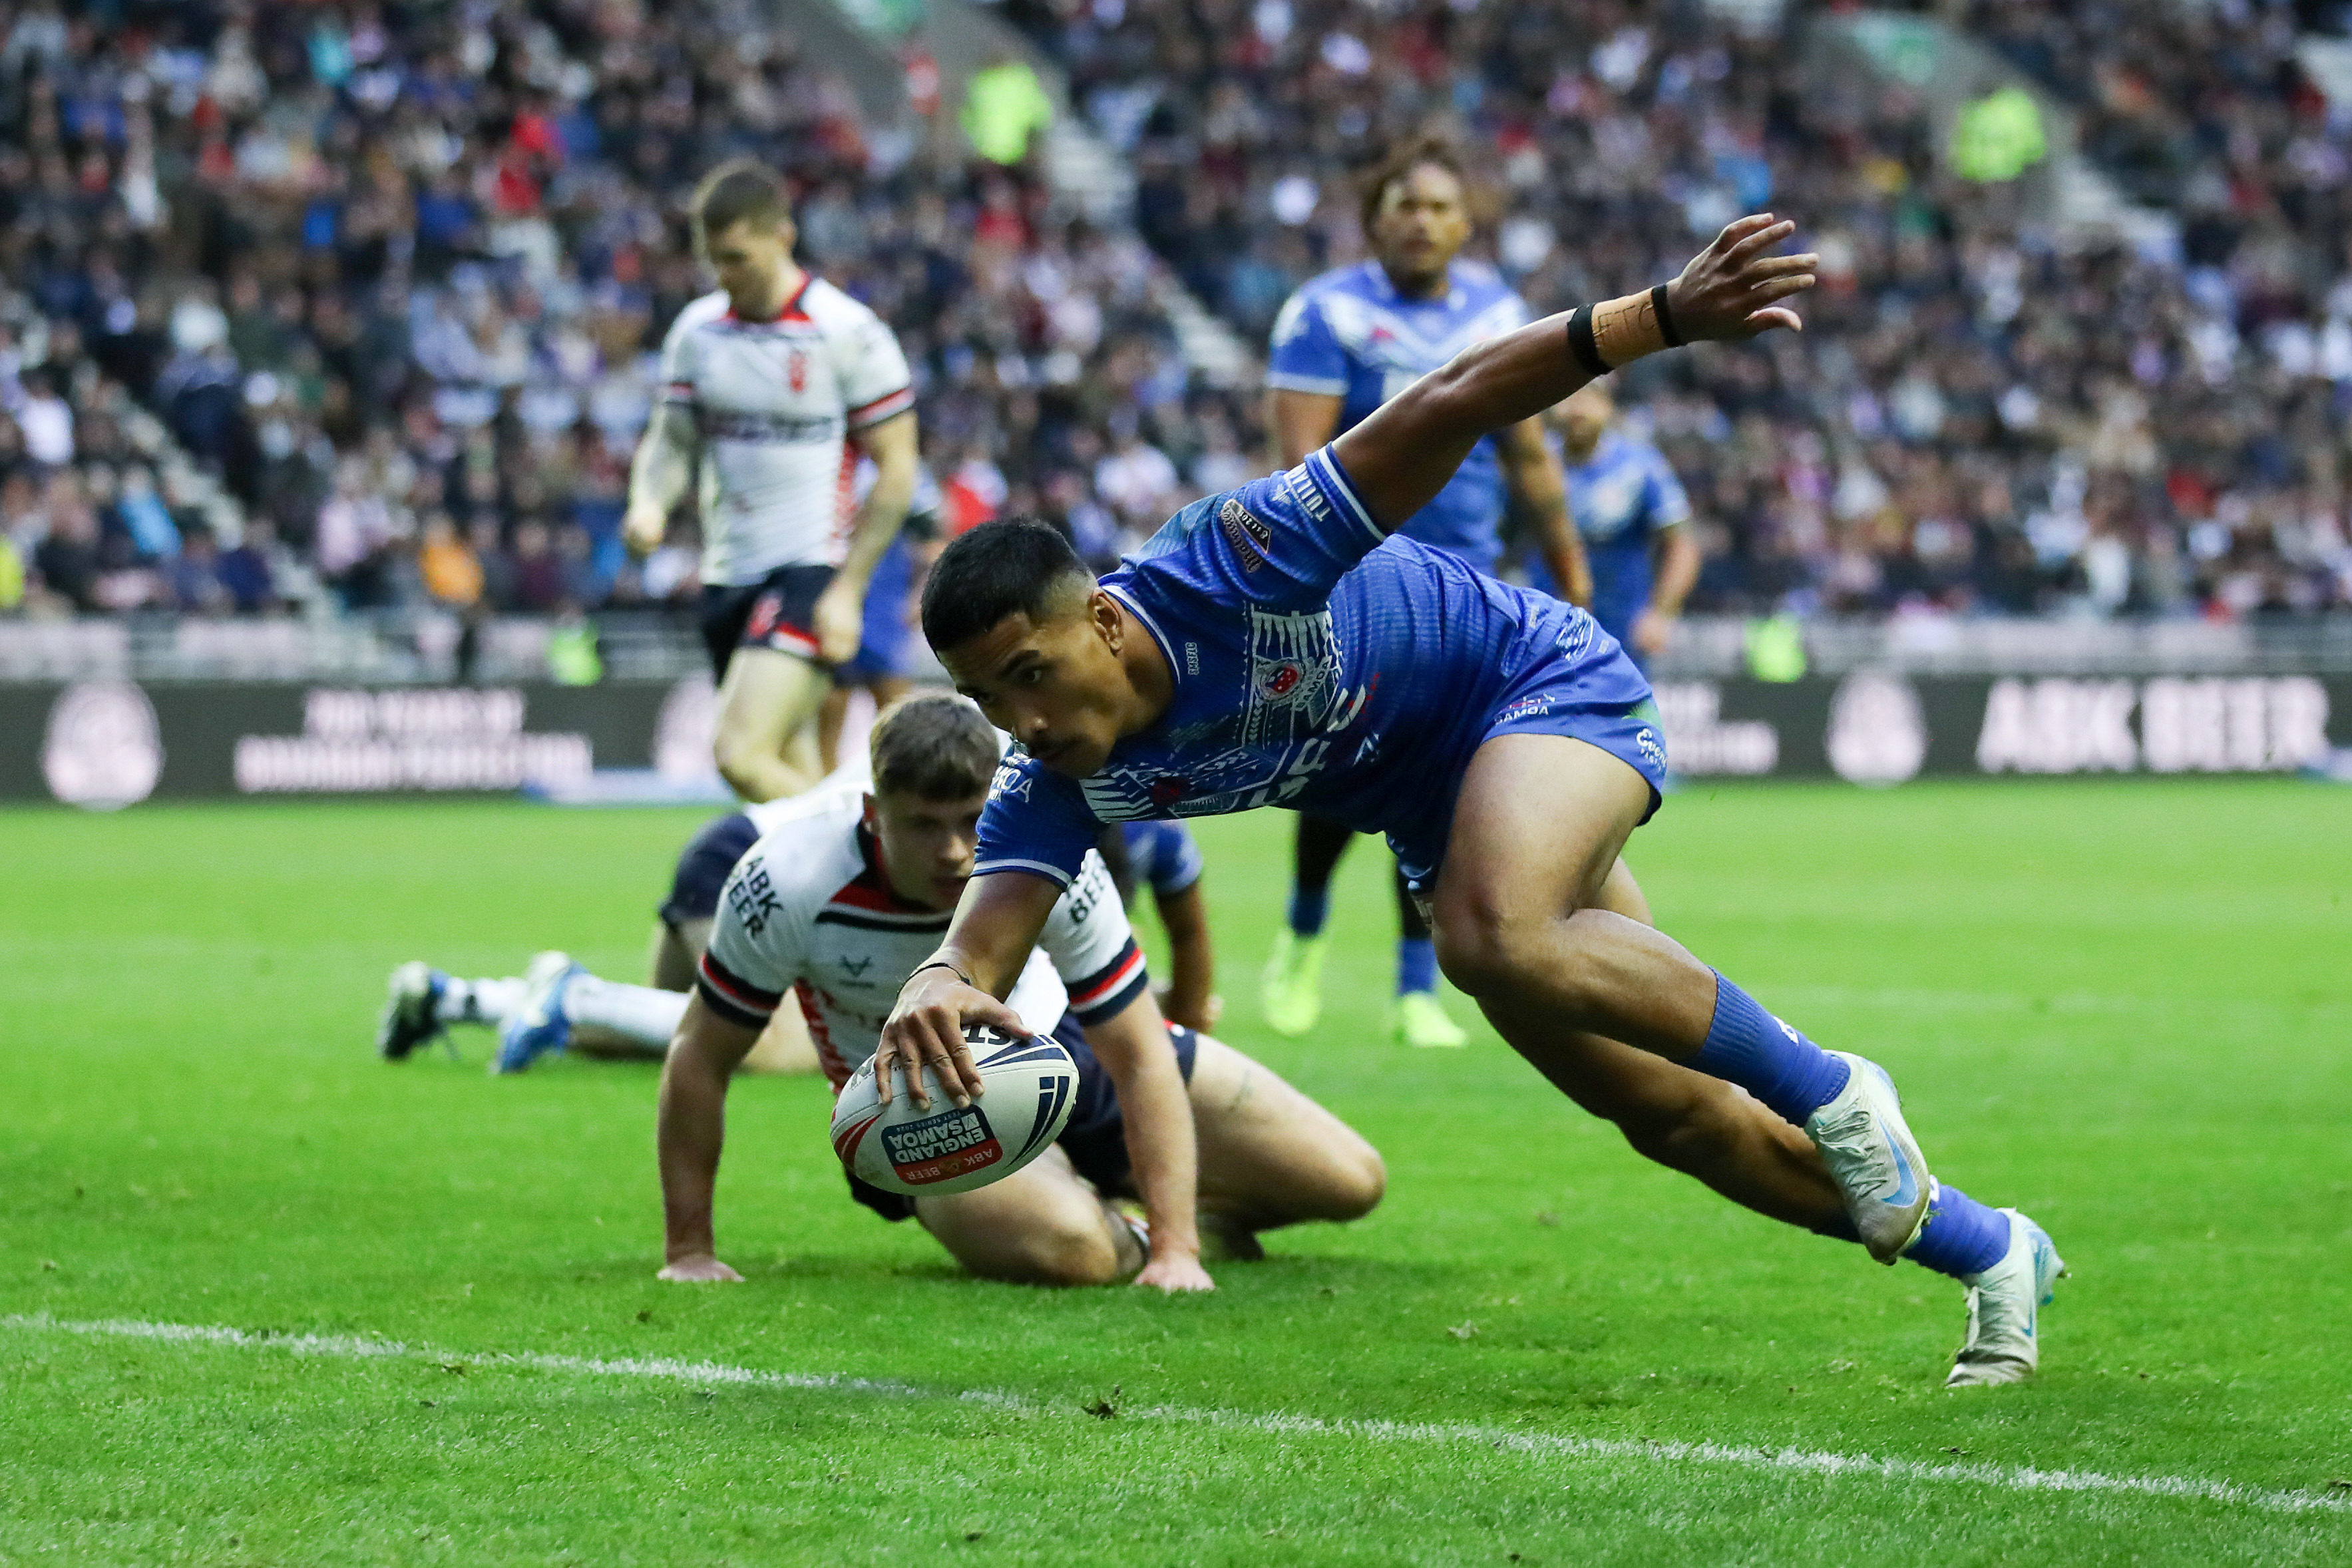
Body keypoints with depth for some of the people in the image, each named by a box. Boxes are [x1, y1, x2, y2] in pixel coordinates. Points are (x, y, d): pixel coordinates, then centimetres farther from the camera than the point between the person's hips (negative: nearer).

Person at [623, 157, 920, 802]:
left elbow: (896, 469, -7)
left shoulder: (847, 332, -9)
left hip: (809, 572, -6)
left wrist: (846, 591, -13)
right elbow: (671, 440, 15)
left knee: (742, 755, -22)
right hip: (727, 574, 6)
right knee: (791, 779, 8)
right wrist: (650, 502, -8)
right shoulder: (696, 331, 8)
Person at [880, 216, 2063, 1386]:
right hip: (1435, 810, 7)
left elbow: (1446, 406, -34)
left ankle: (1825, 1094, -17)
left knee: (1496, 940, -37)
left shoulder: (1231, 561, -33)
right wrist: (936, 990, -51)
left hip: (1547, 686, -7)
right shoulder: (1055, 782, -16)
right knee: (1668, 1113, 7)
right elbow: (984, 935, -24)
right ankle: (1988, 1254, 25)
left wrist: (1663, 314, -44)